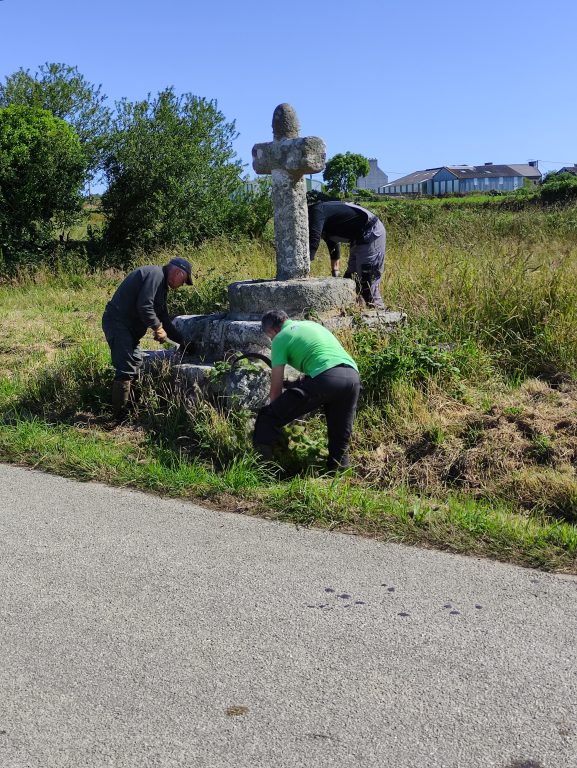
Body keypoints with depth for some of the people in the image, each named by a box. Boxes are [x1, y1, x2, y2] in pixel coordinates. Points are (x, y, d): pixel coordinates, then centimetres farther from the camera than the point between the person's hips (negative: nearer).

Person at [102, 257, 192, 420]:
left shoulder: (161, 284, 21)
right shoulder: (155, 274, -12)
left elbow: (164, 319, 26)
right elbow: (144, 306, -24)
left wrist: (182, 341, 25)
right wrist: (158, 327, -13)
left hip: (128, 327, 11)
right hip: (117, 323, -11)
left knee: (136, 368, 15)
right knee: (126, 370, -14)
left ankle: (132, 409, 22)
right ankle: (120, 415, -10)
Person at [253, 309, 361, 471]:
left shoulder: (280, 338, 13)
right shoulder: (312, 324, 33)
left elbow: (276, 386, 13)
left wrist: (274, 412, 24)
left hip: (324, 378, -7)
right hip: (353, 374, 7)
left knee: (269, 416, 2)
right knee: (340, 434, 19)